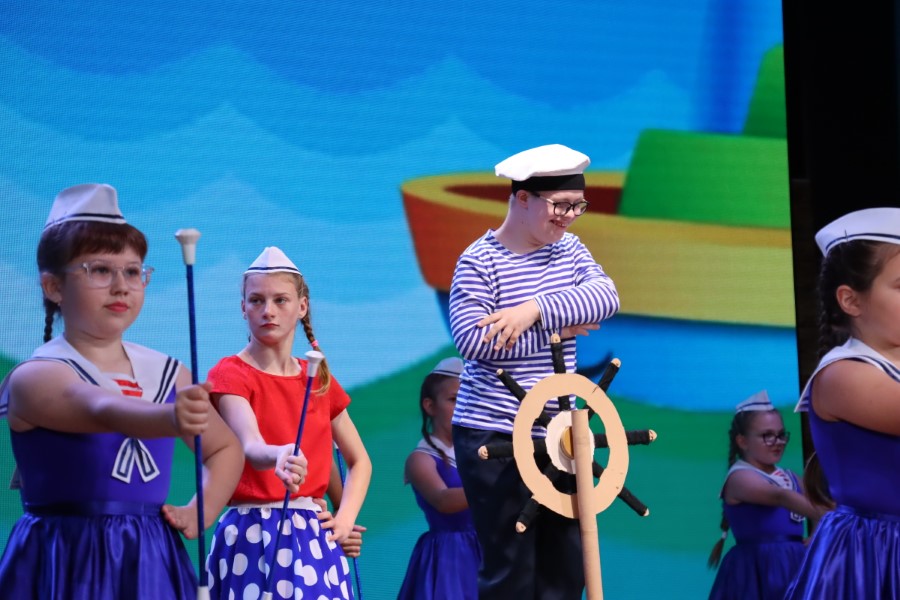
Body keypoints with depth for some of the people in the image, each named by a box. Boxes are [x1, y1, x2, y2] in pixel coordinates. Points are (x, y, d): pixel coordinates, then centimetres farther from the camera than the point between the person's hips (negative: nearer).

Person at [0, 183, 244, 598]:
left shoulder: (168, 374, 8)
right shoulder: (35, 377, -10)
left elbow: (225, 448, 23)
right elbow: (104, 410, -31)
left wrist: (201, 511, 5)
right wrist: (171, 419, -50)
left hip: (150, 563, 5)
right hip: (67, 565, -5)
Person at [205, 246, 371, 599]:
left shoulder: (320, 379, 11)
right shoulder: (230, 374, -5)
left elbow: (359, 461, 19)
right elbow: (250, 446, -24)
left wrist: (346, 517, 2)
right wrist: (279, 456, -46)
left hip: (315, 535, 5)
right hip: (255, 536, -5)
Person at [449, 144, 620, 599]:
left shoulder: (570, 250, 9)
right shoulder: (479, 261, -9)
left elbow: (605, 297, -9)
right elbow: (473, 339, -21)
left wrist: (535, 311, -23)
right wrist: (556, 328, -14)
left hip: (557, 434, 6)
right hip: (494, 437, -6)